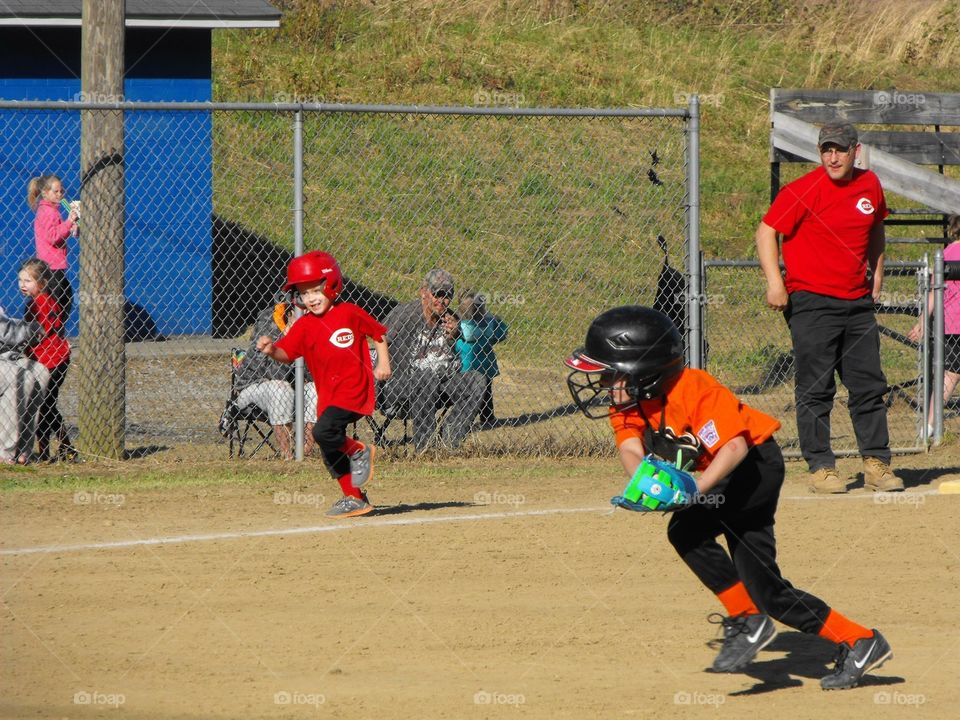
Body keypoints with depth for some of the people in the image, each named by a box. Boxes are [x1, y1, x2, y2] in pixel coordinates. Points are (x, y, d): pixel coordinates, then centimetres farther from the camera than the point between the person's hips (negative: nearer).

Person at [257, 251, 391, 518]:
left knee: (324, 431, -26)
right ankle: (354, 498, 22)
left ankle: (359, 451, 0)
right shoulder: (304, 325, 3)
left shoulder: (350, 313, -4)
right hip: (327, 395, 6)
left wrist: (383, 363, 2)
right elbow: (286, 353, -8)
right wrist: (271, 350, -29)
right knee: (331, 455, 8)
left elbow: (377, 333, 10)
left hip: (354, 389, -6)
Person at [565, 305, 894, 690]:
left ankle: (746, 620, -18)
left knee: (686, 529, -30)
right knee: (765, 589, 8)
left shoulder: (691, 390, -27)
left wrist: (698, 488, -46)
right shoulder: (626, 403, -5)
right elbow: (630, 449, -19)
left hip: (757, 461, -9)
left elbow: (735, 445, -34)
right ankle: (858, 643, 16)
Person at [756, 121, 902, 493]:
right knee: (816, 389, -4)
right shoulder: (803, 191, -11)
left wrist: (877, 272, 20)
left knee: (870, 385, 7)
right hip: (811, 302, -6)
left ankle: (876, 463, 14)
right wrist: (775, 282, -20)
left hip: (858, 302, 6)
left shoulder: (870, 185, 7)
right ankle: (820, 467, 1)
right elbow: (767, 231, -10)